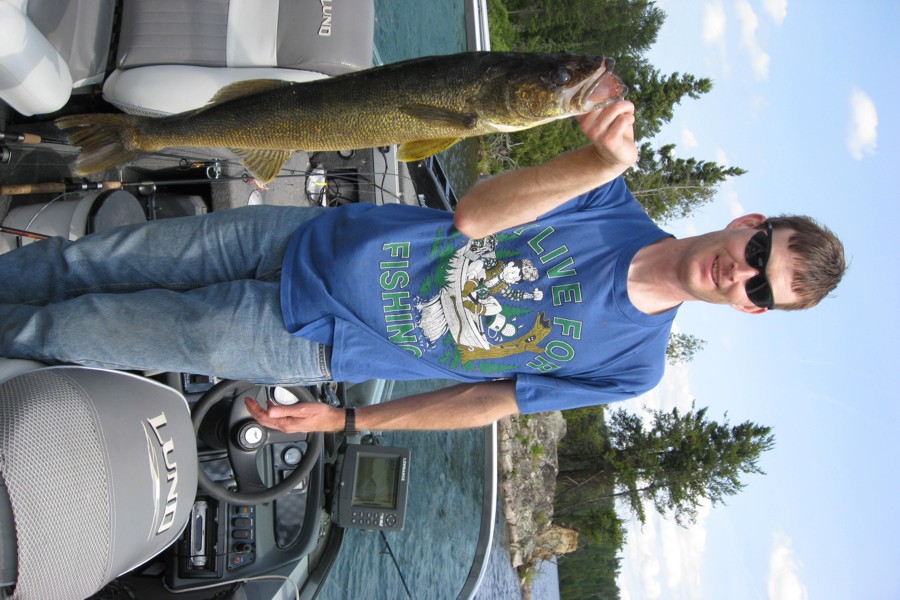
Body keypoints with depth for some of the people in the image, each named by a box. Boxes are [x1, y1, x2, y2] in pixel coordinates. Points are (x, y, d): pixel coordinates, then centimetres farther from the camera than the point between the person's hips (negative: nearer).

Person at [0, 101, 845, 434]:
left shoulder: (631, 364, -7)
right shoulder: (613, 206, -3)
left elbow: (483, 401, -4)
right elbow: (473, 214, -17)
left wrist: (347, 421, -4)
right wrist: (601, 161, -33)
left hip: (306, 343, -2)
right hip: (315, 239, 2)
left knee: (74, 330, 2)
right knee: (99, 260, 7)